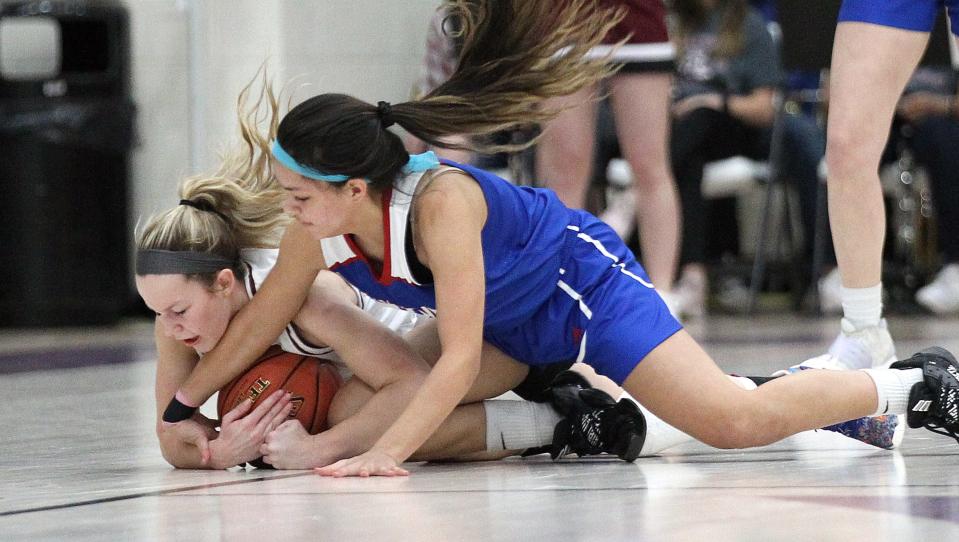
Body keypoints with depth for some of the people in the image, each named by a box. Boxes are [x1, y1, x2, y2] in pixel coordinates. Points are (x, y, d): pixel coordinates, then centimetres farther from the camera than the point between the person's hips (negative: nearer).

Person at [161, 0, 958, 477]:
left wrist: (386, 453, -44)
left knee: (736, 422, -22)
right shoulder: (319, 230, -16)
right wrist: (178, 414, -4)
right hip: (513, 329, 9)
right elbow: (256, 325, -1)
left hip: (583, 286, -9)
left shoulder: (440, 201, -36)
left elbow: (460, 360, -35)